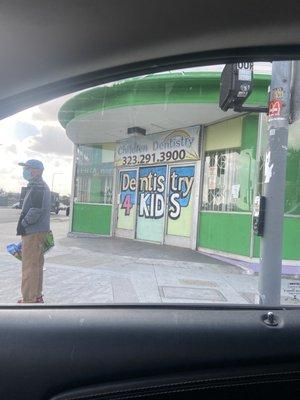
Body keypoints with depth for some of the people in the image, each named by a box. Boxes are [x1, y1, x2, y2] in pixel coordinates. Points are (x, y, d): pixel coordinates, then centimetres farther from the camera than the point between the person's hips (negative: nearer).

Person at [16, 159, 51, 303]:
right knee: (36, 265, 16)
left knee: (29, 266, -3)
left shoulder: (37, 187, -15)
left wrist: (23, 224, -13)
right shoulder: (41, 186, 17)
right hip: (39, 231, 10)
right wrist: (24, 223, 16)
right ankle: (37, 296, 27)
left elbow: (36, 210, -24)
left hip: (33, 232, -10)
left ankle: (29, 300, 5)